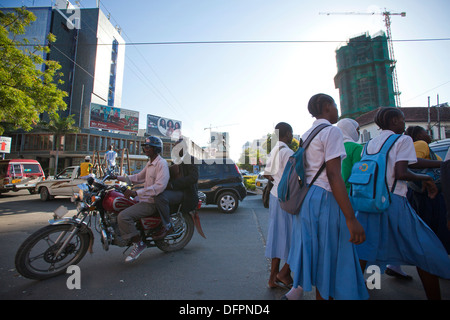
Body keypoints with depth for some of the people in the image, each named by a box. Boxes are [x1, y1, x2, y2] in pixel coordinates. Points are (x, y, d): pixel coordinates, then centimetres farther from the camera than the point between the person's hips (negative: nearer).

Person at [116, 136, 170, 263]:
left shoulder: (162, 163, -17)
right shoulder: (150, 163, 17)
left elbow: (160, 186, -29)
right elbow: (139, 177, 23)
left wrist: (136, 193, -31)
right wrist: (118, 178, 17)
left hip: (151, 202, -11)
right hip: (145, 199, 11)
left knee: (123, 216, -23)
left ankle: (139, 244, -7)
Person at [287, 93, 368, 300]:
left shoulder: (305, 135, 15)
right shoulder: (331, 131, -9)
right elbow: (333, 175, -19)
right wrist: (351, 219, -19)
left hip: (305, 197, 8)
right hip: (325, 199, -8)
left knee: (318, 255, 20)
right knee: (330, 256, 6)